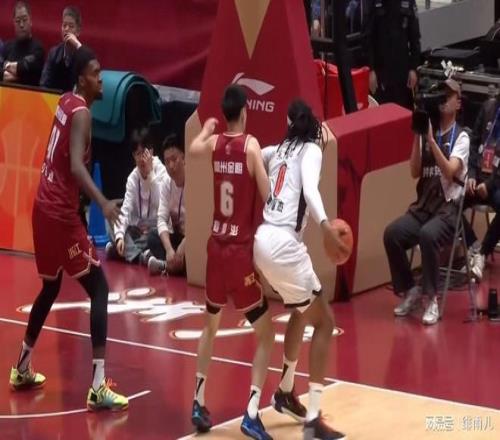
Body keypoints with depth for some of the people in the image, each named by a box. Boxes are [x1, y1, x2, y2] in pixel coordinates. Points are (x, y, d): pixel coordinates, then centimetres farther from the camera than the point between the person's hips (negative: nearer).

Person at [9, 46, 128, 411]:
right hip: (61, 213, -10)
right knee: (99, 289, -9)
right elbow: (76, 166, -34)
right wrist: (103, 203, -45)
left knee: (51, 288, 27)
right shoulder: (81, 113, -18)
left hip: (45, 207, 10)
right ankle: (98, 388, -17)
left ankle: (22, 369, 38)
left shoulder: (66, 103, 7)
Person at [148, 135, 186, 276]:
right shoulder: (166, 184, -2)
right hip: (177, 237, 6)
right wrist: (169, 249, -26)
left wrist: (182, 247, -34)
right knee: (153, 240, -20)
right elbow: (162, 219, -10)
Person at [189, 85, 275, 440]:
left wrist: (207, 128, 43)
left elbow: (193, 149, 26)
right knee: (266, 334, 2)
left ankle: (199, 404, 24)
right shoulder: (251, 146, -12)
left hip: (216, 246, 5)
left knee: (211, 326, 25)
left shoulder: (214, 143, 3)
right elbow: (268, 197, -16)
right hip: (242, 249, -5)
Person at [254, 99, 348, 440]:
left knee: (302, 311, 31)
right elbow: (309, 189, -20)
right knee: (324, 322, 0)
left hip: (263, 240, 7)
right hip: (283, 243, -7)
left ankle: (285, 392, 43)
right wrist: (325, 226, -35)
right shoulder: (311, 149, -1)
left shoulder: (278, 150, 17)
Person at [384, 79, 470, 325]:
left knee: (427, 235, -35)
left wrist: (432, 139, -22)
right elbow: (414, 172, 4)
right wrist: (417, 137, -5)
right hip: (423, 205, 5)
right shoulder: (427, 133, 12)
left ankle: (432, 299, -22)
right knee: (392, 233, -20)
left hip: (449, 208, -5)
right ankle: (410, 290, -1)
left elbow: (450, 172, -17)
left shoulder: (461, 137, -2)